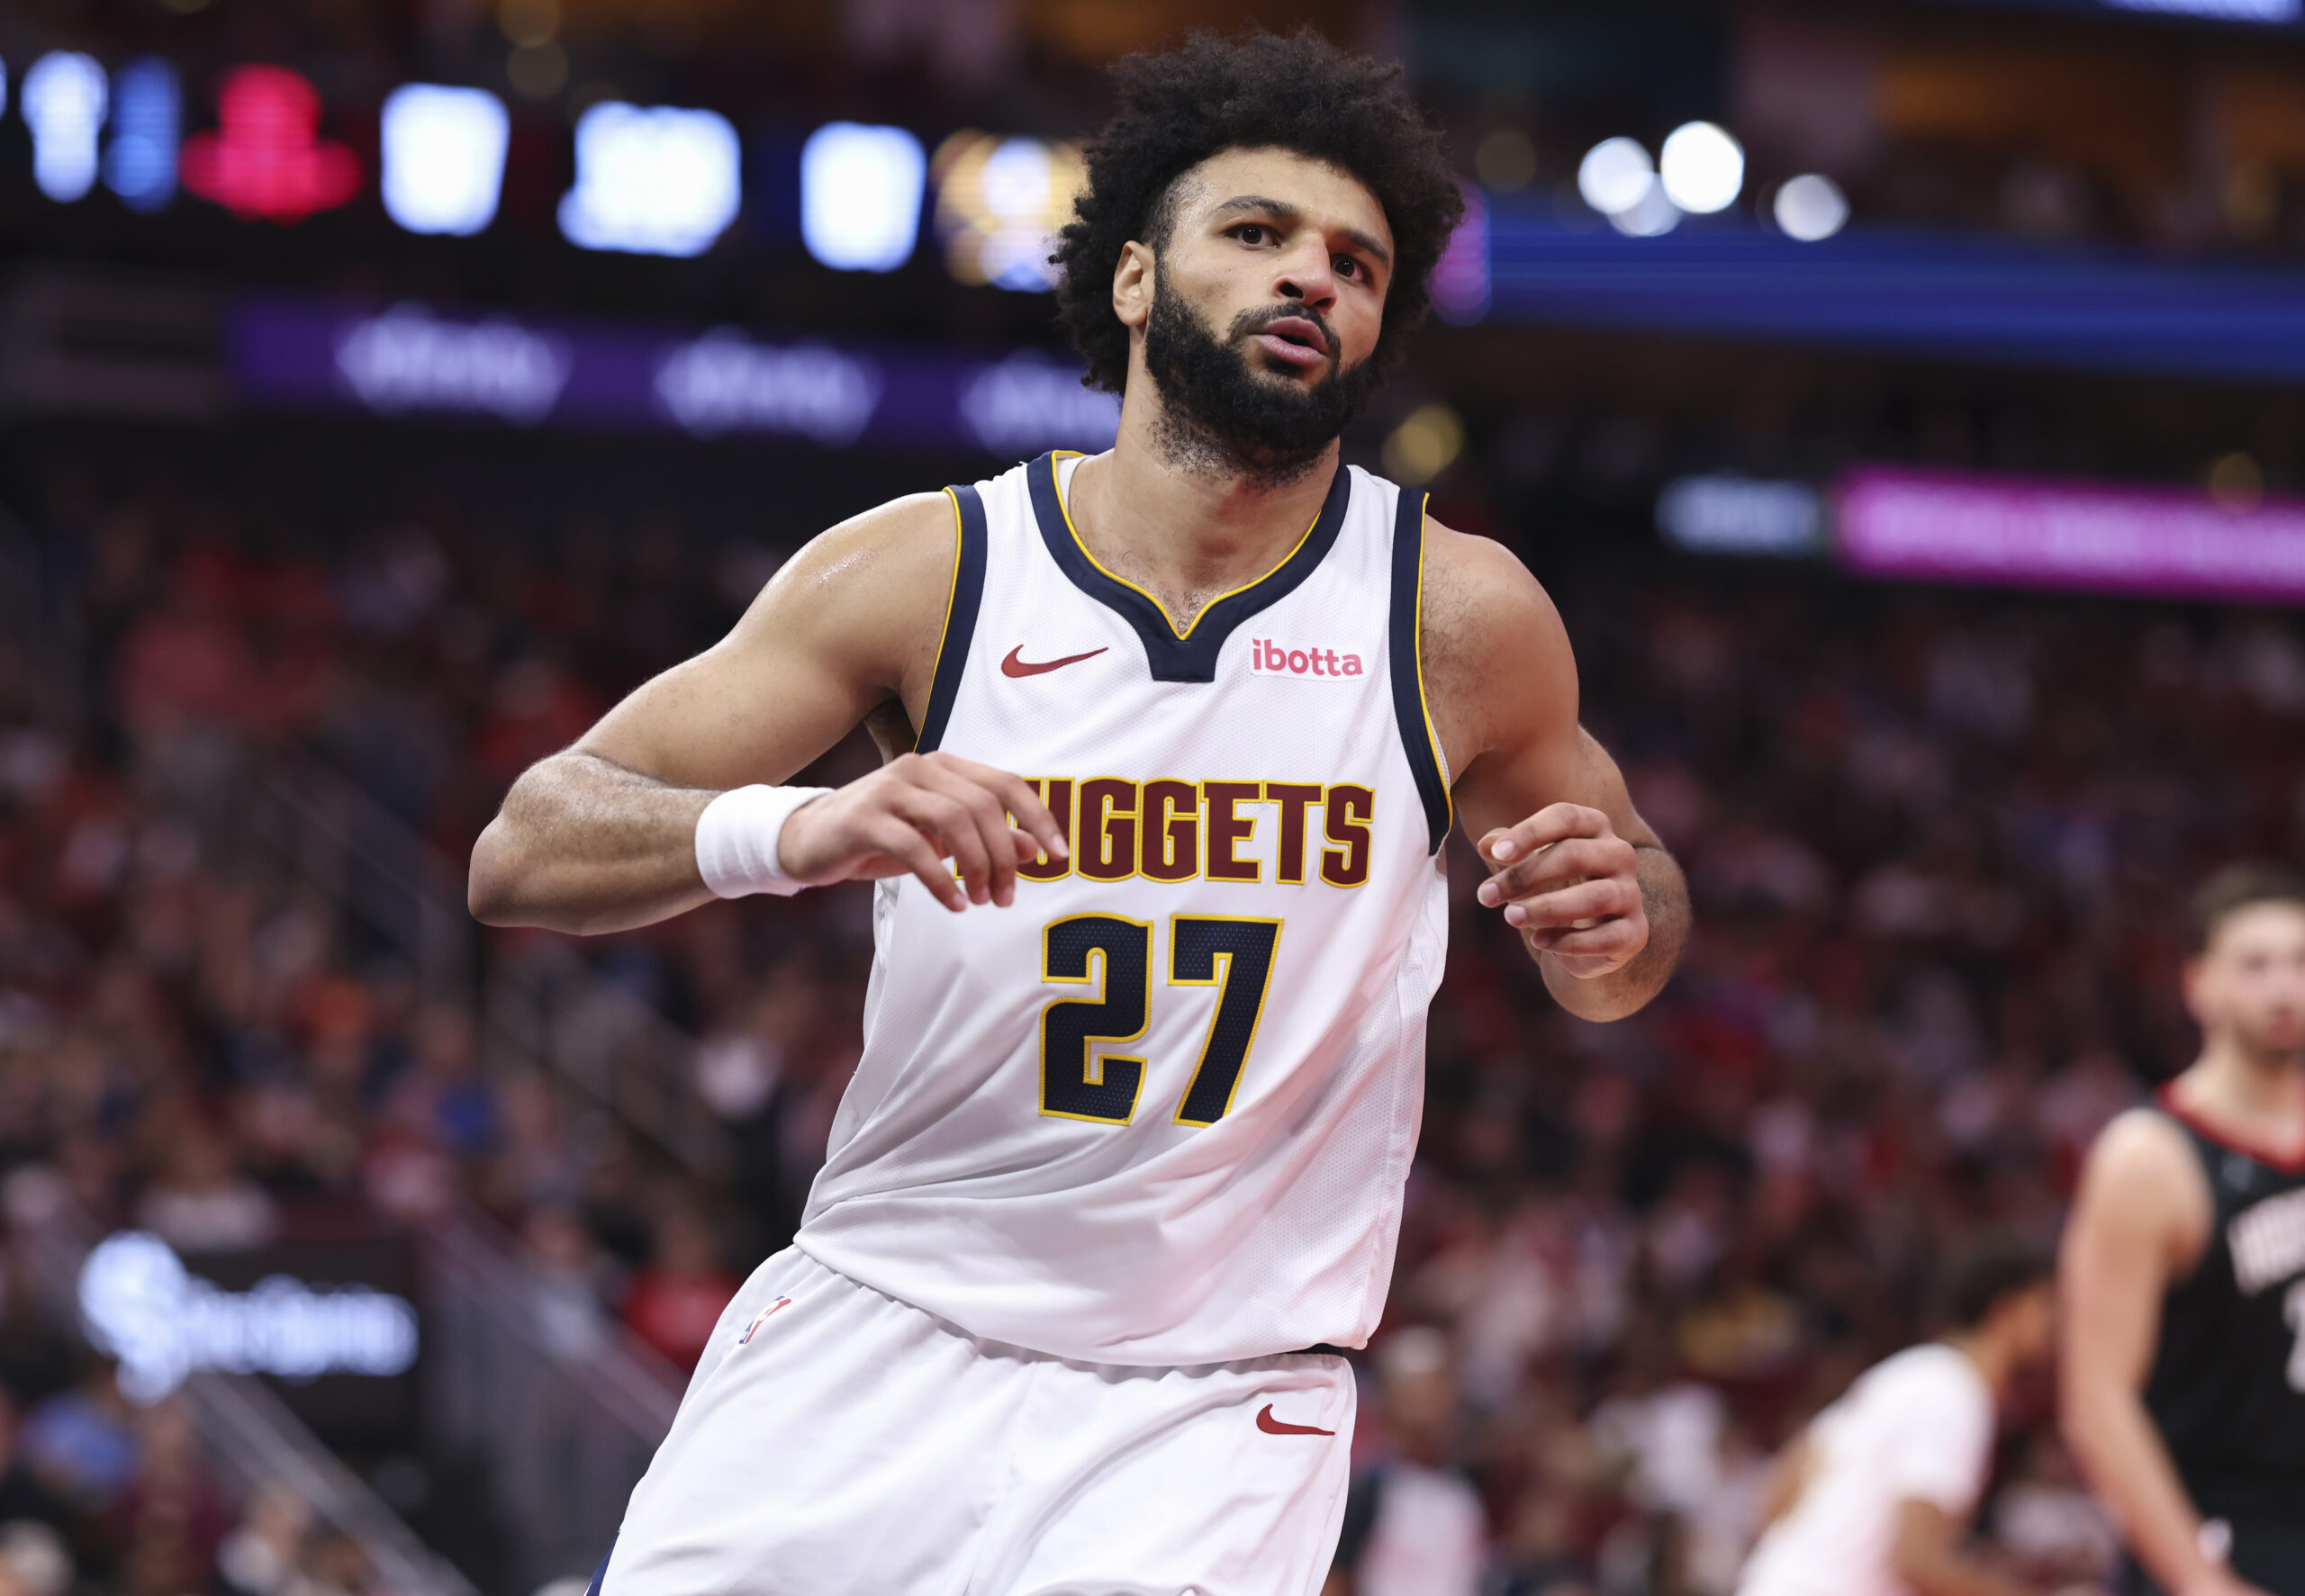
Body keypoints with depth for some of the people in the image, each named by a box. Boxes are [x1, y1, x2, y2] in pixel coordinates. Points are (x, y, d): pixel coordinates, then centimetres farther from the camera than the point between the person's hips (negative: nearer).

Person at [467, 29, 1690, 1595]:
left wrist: (1617, 917, -12)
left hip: (1208, 1407, -1)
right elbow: (523, 850, -8)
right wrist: (793, 832, -29)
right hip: (878, 1334, 1)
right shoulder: (929, 568, -5)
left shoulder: (1461, 618, -2)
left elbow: (1614, 964, 14)